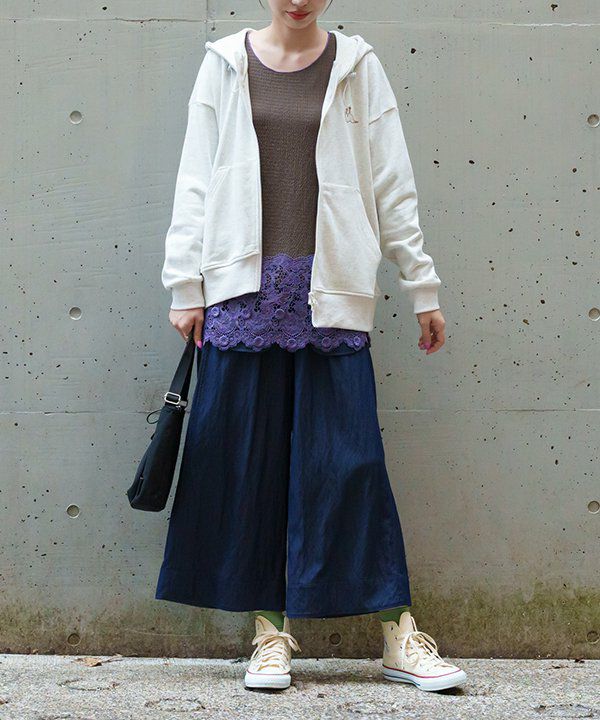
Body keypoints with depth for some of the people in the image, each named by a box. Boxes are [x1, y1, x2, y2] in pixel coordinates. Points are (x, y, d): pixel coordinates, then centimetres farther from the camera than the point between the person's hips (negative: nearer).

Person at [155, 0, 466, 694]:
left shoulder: (356, 66, 8)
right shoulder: (226, 64, 10)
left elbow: (392, 186, 7)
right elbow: (195, 181, 9)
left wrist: (422, 287, 6)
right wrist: (184, 285, 3)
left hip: (330, 289, -1)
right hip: (244, 286, 1)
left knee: (349, 454, -4)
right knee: (249, 455, 1)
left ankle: (398, 634, 2)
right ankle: (270, 629, 10)